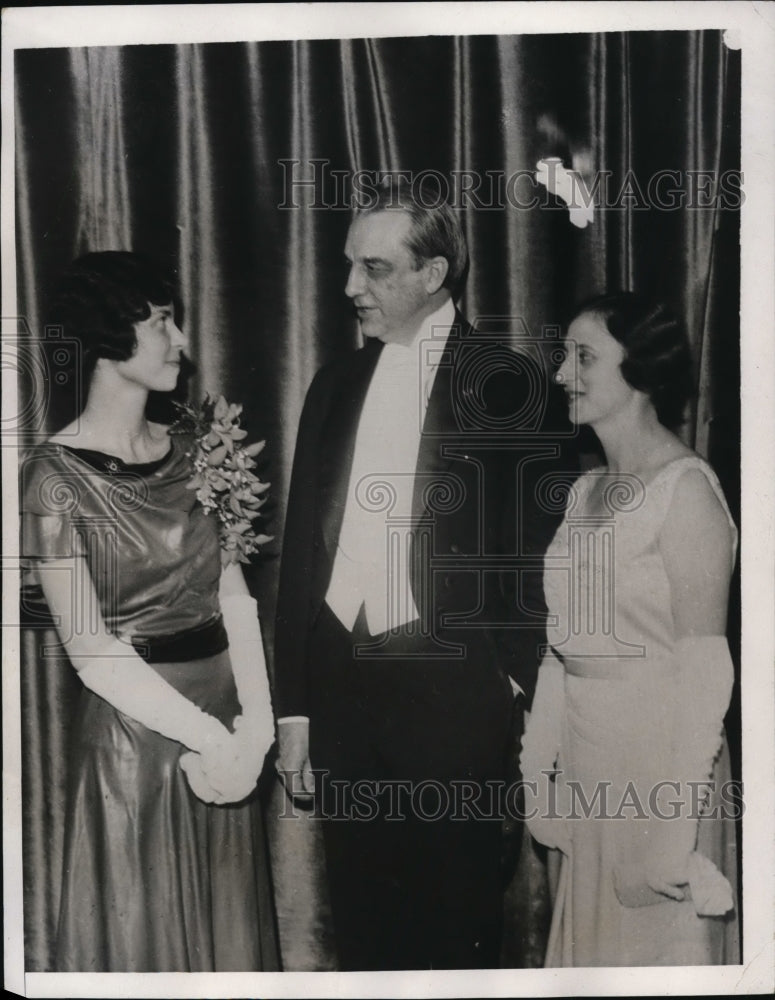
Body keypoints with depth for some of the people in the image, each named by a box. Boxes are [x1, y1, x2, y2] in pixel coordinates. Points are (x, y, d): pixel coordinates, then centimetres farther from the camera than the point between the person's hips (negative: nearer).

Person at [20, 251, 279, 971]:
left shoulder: (188, 455, 6)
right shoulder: (57, 476, -12)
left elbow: (235, 597, 0)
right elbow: (92, 653, -15)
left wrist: (256, 723, -12)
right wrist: (209, 736, -16)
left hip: (226, 731, 6)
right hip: (135, 733, -6)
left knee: (227, 930, 20)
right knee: (145, 934, 12)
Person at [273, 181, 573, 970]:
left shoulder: (502, 383, -4)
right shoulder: (336, 385, 10)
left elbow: (534, 543, -4)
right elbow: (301, 551, 10)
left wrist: (512, 679, -8)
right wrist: (293, 707, 8)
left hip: (449, 694, -4)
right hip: (341, 683, 4)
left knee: (457, 919, 11)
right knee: (360, 918, 15)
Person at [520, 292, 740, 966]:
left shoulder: (685, 488, -14)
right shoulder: (588, 490, 10)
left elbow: (704, 663, -17)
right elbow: (564, 642, 11)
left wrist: (679, 812, -18)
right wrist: (538, 764, 9)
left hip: (656, 753, -7)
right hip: (584, 755, 7)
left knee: (660, 942, 8)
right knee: (591, 936, 18)